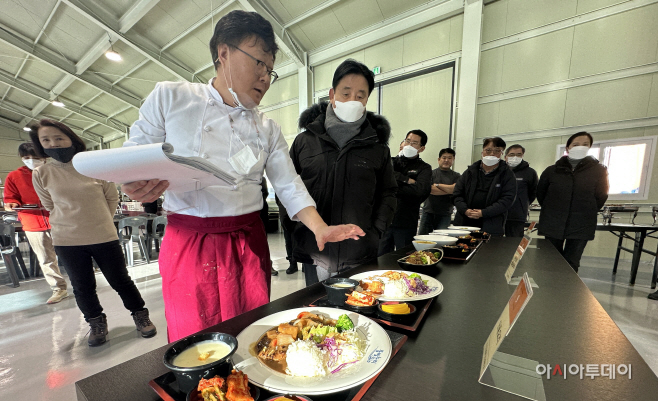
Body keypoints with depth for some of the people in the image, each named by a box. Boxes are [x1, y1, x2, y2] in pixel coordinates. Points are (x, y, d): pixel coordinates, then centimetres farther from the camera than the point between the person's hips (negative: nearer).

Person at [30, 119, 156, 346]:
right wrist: (75, 221, 10)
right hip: (67, 241, 2)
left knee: (120, 281, 6)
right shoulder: (41, 174, -2)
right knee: (82, 286, 13)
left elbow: (112, 197, 5)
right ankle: (96, 323, 33)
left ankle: (140, 315, 23)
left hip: (104, 237, -2)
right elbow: (49, 205, 11)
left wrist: (98, 221, 8)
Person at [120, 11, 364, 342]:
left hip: (248, 243, 3)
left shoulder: (268, 129, 8)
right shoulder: (169, 98, 2)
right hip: (188, 242, -1)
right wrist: (136, 186, -18)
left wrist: (319, 228, -11)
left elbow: (289, 186, 2)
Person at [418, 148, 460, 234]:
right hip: (428, 212, 0)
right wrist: (449, 190, -7)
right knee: (422, 236, 1)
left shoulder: (457, 176, 9)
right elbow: (428, 189, -11)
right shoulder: (431, 173, 4)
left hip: (445, 215, 1)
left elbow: (455, 188, -8)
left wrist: (437, 185, -5)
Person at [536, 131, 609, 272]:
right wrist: (551, 210, 7)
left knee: (571, 265, 5)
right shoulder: (552, 170, 3)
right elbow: (540, 193, 10)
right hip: (552, 225, 0)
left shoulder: (598, 170, 3)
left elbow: (601, 197, 7)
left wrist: (587, 213, 4)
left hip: (580, 227, 0)